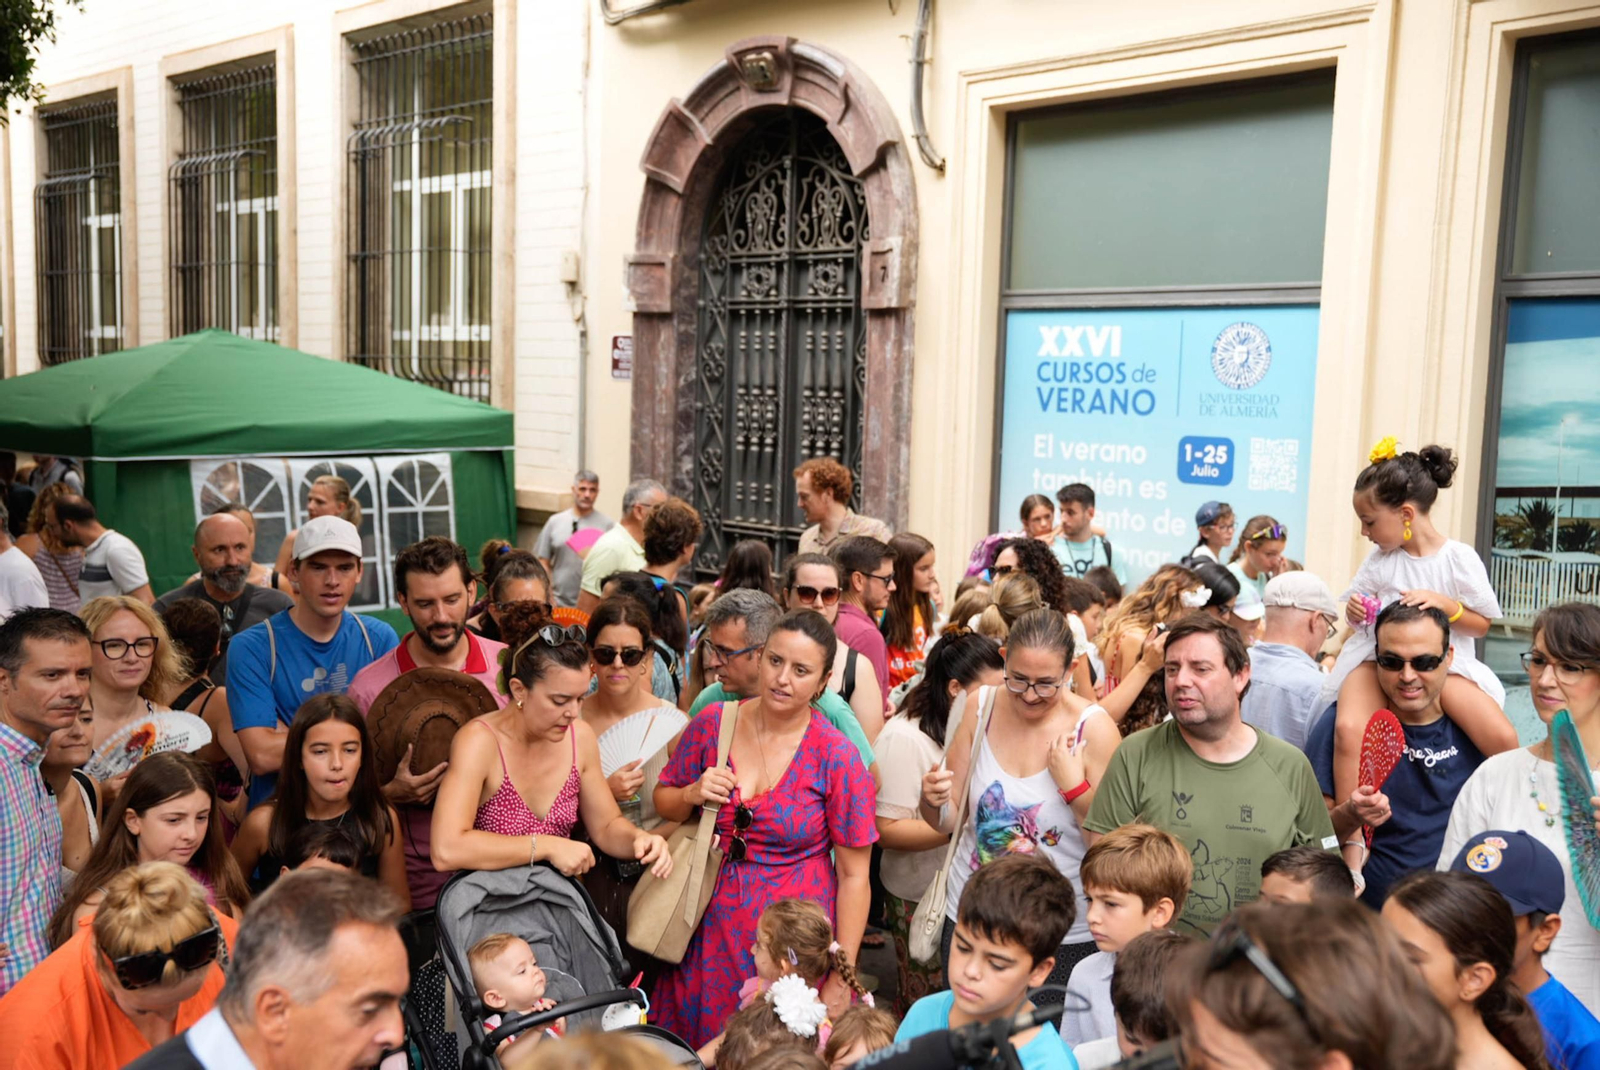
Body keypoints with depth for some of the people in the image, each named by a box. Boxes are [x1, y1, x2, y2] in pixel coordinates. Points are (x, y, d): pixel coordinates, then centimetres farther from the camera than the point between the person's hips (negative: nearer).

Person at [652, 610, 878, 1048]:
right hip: (710, 930, 3)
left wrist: (840, 980, -10)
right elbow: (664, 802, 12)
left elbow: (853, 876, -9)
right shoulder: (713, 723, -4)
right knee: (700, 1053, 14)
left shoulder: (837, 757, -13)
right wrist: (693, 795, -11)